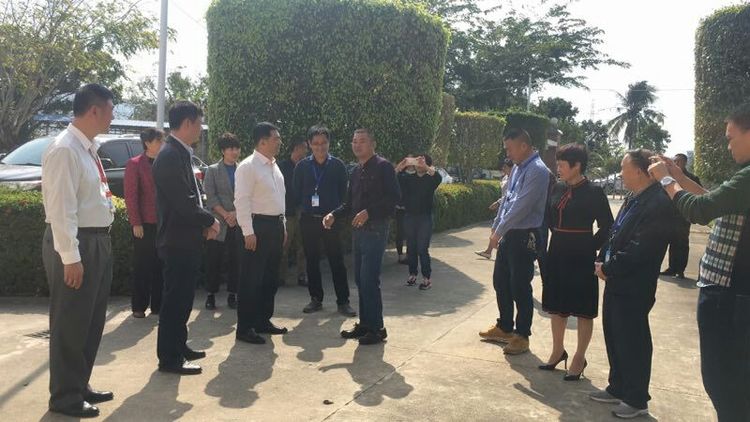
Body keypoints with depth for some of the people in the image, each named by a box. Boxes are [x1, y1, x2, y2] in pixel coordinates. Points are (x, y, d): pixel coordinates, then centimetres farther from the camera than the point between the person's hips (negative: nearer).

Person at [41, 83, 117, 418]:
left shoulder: (88, 148, 12)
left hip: (98, 241, 10)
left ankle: (79, 385, 34)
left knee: (91, 321, 18)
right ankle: (65, 397, 18)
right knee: (70, 324, 3)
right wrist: (71, 258, -23)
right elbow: (61, 209, -22)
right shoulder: (65, 150, -17)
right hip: (75, 244, -10)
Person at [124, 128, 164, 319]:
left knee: (160, 266, 9)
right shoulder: (135, 164, -3)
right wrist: (136, 223, -12)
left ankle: (158, 305, 18)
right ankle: (138, 307, 13)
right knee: (142, 266, 4)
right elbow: (130, 196, -7)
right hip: (145, 224, -4)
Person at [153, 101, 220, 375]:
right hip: (178, 241, -10)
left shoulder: (180, 154, 12)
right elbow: (184, 203, -24)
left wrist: (203, 224, 4)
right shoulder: (170, 156, -19)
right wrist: (210, 221, -10)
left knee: (182, 298, 18)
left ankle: (179, 347, 30)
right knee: (175, 299, -1)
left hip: (185, 239, 10)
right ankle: (169, 358, 10)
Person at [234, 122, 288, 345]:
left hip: (275, 225, 9)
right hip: (258, 225, -9)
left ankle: (263, 320, 27)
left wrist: (282, 226, 16)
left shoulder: (274, 166, 14)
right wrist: (248, 232, -20)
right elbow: (242, 201, -16)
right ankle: (245, 327, 6)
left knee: (271, 277, 15)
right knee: (252, 278, -3)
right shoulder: (248, 166, -12)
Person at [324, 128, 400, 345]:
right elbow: (349, 203, 19)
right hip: (358, 230, 8)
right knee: (360, 279, 11)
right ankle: (365, 324, 22)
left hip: (375, 230, -8)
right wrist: (334, 215, 2)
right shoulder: (356, 171, 16)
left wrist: (368, 212, -23)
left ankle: (377, 329, 3)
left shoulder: (383, 166, -9)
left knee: (369, 280, -8)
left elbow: (393, 197, -17)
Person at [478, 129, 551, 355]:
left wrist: (499, 232, -17)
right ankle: (504, 327, 33)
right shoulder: (517, 168, 10)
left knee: (520, 287, 1)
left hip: (524, 236, -9)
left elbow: (521, 206, -22)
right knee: (500, 281, 17)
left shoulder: (537, 171, -18)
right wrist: (495, 227, 12)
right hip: (509, 234, 9)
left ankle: (522, 336, 17)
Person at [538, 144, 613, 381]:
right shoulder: (558, 189, 5)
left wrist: (590, 247, -9)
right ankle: (558, 351, 31)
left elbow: (606, 227, -8)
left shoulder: (594, 193, -11)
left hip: (581, 257, -6)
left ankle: (579, 359, 18)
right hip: (557, 254, 6)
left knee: (583, 309, 6)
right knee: (556, 305, 15)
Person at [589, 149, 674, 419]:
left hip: (633, 288, -9)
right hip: (616, 282, 9)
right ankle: (617, 389, 36)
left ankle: (637, 400, 21)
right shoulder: (634, 199, 10)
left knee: (632, 343, 5)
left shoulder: (658, 203, -21)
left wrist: (608, 268, -15)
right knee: (614, 338, 19)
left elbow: (639, 250, -24)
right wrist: (602, 261, 2)